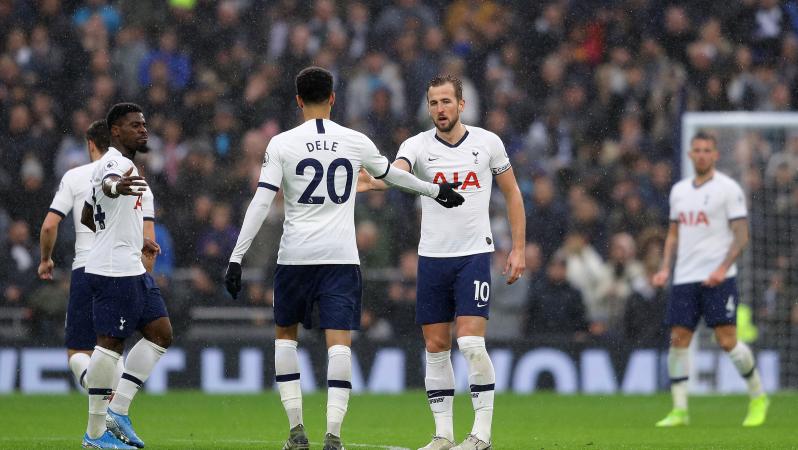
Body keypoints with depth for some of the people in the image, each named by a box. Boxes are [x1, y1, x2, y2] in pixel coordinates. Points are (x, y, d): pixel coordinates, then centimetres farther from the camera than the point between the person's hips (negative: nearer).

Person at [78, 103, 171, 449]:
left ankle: (118, 411, 8)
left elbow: (87, 218, 30)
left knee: (161, 333, 9)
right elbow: (106, 184, -39)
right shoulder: (115, 162, -12)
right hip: (114, 273, -11)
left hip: (132, 270, 11)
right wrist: (118, 187, -63)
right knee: (111, 343, -9)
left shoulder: (122, 164, 20)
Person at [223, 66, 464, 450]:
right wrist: (436, 191, 41)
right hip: (341, 256, 0)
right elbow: (392, 174, 22)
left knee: (285, 333, 17)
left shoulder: (281, 144, -2)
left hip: (295, 256, 0)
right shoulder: (355, 142, 5)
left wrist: (236, 258, -6)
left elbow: (260, 203, -8)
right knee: (339, 341, -3)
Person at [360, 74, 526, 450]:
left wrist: (518, 248, 7)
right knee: (436, 348, 3)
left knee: (471, 343, -13)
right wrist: (369, 181, -46)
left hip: (474, 255, -2)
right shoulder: (418, 145, -1)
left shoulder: (487, 143, 1)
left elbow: (512, 194, 11)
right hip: (432, 259, 2)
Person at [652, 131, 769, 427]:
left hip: (717, 278, -5)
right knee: (678, 339, -3)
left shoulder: (728, 189, -4)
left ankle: (758, 397, 9)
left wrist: (722, 268, -20)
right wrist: (665, 269, 8)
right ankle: (679, 410, 1)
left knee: (727, 341, -10)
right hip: (684, 278, 5)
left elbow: (741, 235, -8)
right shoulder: (679, 190, 14)